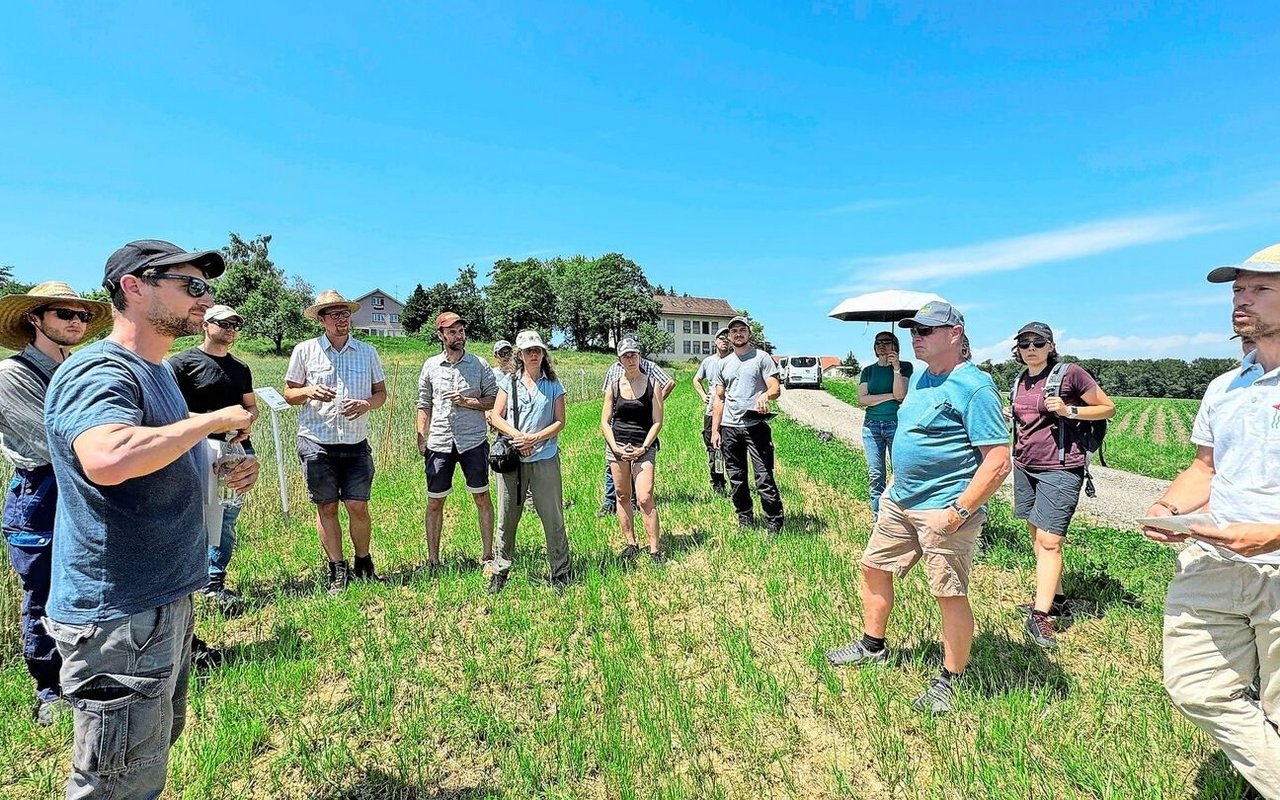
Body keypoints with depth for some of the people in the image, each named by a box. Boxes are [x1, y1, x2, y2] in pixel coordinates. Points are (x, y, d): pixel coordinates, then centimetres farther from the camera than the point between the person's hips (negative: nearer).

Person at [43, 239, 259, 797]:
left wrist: (221, 472, 3)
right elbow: (109, 458, -42)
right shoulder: (99, 372, -20)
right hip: (117, 614, -10)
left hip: (164, 600, 10)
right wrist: (212, 419, -27)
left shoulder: (155, 371, 11)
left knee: (159, 745, 27)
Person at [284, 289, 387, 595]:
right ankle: (338, 571, 19)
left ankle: (363, 564, 21)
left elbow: (381, 392, 12)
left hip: (356, 444, 1)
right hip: (316, 443, -1)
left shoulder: (367, 352, 7)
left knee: (358, 506, -1)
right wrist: (308, 391, -14)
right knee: (326, 507, 6)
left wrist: (367, 404, -10)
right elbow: (289, 394, 8)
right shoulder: (305, 350, 3)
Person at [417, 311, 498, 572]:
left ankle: (488, 556, 16)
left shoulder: (479, 365, 1)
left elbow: (494, 399, 2)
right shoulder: (430, 366, 6)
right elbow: (424, 405, 10)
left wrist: (467, 402, -13)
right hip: (439, 443, 2)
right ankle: (432, 560, 20)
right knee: (434, 502, 7)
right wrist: (421, 439, 3)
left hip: (473, 441, -1)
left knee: (482, 498, 5)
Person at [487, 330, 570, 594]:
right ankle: (500, 571, 25)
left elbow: (560, 421, 0)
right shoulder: (509, 382, 6)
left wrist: (534, 438, -13)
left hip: (545, 458, -1)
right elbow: (496, 417, 3)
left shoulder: (553, 385, 4)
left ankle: (560, 572, 16)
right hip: (511, 457, 1)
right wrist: (517, 436, -13)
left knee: (553, 517, 3)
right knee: (507, 517, 10)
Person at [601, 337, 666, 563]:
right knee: (622, 496, 8)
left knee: (645, 499, -10)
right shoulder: (614, 387, 5)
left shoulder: (651, 384, 0)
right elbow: (604, 422, 5)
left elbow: (657, 422, -1)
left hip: (644, 447, -2)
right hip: (616, 445, 3)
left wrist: (643, 448, -11)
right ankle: (630, 544, 20)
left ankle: (655, 550, -2)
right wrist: (616, 447, -8)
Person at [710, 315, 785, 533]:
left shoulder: (762, 358, 3)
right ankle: (745, 521, 23)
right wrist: (715, 430, 10)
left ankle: (774, 525, 2)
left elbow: (776, 388, -5)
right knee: (736, 479, 10)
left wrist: (765, 395, -29)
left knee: (764, 477, -8)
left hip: (756, 425, -5)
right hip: (729, 428, 5)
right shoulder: (724, 364, 16)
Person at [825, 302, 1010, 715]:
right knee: (873, 567, 17)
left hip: (944, 510, -9)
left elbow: (998, 462, -20)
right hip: (899, 501, 9)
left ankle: (949, 682, 23)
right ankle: (873, 646, 37)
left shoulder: (974, 387, -16)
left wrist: (960, 512, -23)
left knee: (951, 596, 3)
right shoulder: (921, 378, 11)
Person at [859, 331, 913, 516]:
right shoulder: (868, 370, 11)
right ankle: (878, 519, 10)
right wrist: (890, 396, -6)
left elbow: (900, 395, -9)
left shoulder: (905, 366, 3)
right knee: (875, 475, 3)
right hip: (872, 425, 3)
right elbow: (862, 399, 0)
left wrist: (896, 368, -15)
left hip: (896, 424, -3)